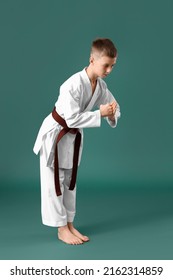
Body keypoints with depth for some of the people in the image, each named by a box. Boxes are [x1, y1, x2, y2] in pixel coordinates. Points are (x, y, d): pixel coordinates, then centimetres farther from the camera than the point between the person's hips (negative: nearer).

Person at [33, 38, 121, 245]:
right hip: (55, 134, -8)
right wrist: (100, 114, -32)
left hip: (74, 136, 8)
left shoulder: (100, 86, -6)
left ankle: (69, 225, 27)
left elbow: (113, 105, 4)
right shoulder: (74, 84, -30)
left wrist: (112, 115, -19)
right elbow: (72, 118, -33)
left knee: (70, 181, 15)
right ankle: (61, 230, 11)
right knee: (54, 183, 1)